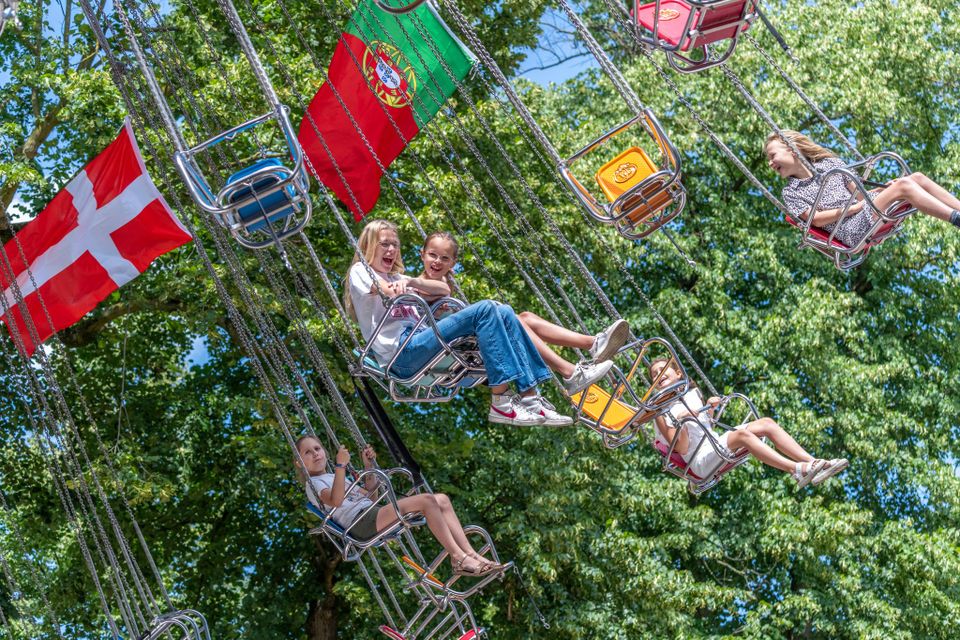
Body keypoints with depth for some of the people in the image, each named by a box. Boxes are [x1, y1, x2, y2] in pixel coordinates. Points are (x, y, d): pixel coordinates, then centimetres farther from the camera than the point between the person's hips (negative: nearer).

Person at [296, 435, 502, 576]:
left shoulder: (334, 477, 34)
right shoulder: (314, 483, 6)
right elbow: (335, 500, -16)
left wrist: (368, 466, 29)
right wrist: (340, 466, -21)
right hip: (362, 522, -10)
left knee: (442, 499, -4)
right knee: (427, 500, -25)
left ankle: (470, 554, -15)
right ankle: (458, 557, -27)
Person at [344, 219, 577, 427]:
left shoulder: (395, 278, 33)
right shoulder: (360, 272, 11)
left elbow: (444, 290, 17)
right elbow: (389, 291, -12)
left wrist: (411, 282, 0)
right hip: (401, 353, -8)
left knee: (503, 312, -8)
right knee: (485, 310, -22)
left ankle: (529, 396, -19)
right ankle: (501, 403, -30)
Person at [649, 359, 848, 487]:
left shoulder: (691, 392, 19)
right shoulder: (660, 411, -2)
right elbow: (682, 448, -11)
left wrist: (710, 407, 11)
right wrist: (681, 421, -25)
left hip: (718, 444, 8)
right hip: (701, 460, -8)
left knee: (766, 423, -9)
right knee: (742, 434, -34)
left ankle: (813, 462, -24)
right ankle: (797, 470, -49)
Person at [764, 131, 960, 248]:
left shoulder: (829, 163, 23)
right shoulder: (791, 192, 8)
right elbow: (816, 219, -5)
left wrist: (883, 189, 1)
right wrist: (854, 208, -12)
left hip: (870, 209, 6)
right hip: (855, 229, -6)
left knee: (917, 178, -11)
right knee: (903, 185, -25)